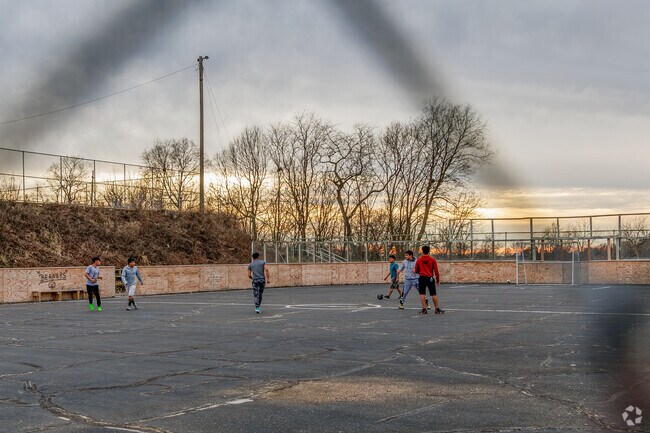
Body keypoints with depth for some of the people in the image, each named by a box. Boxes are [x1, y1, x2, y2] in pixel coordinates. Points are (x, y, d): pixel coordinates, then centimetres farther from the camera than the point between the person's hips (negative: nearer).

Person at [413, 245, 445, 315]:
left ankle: (424, 309, -3)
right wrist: (438, 279, 8)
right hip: (430, 278, 0)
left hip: (422, 278, 0)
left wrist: (414, 270, 31)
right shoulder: (432, 259, -3)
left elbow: (416, 271, 8)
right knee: (434, 294, 7)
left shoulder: (418, 260, -1)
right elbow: (436, 271, -2)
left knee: (422, 294, 3)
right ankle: (437, 309, 10)